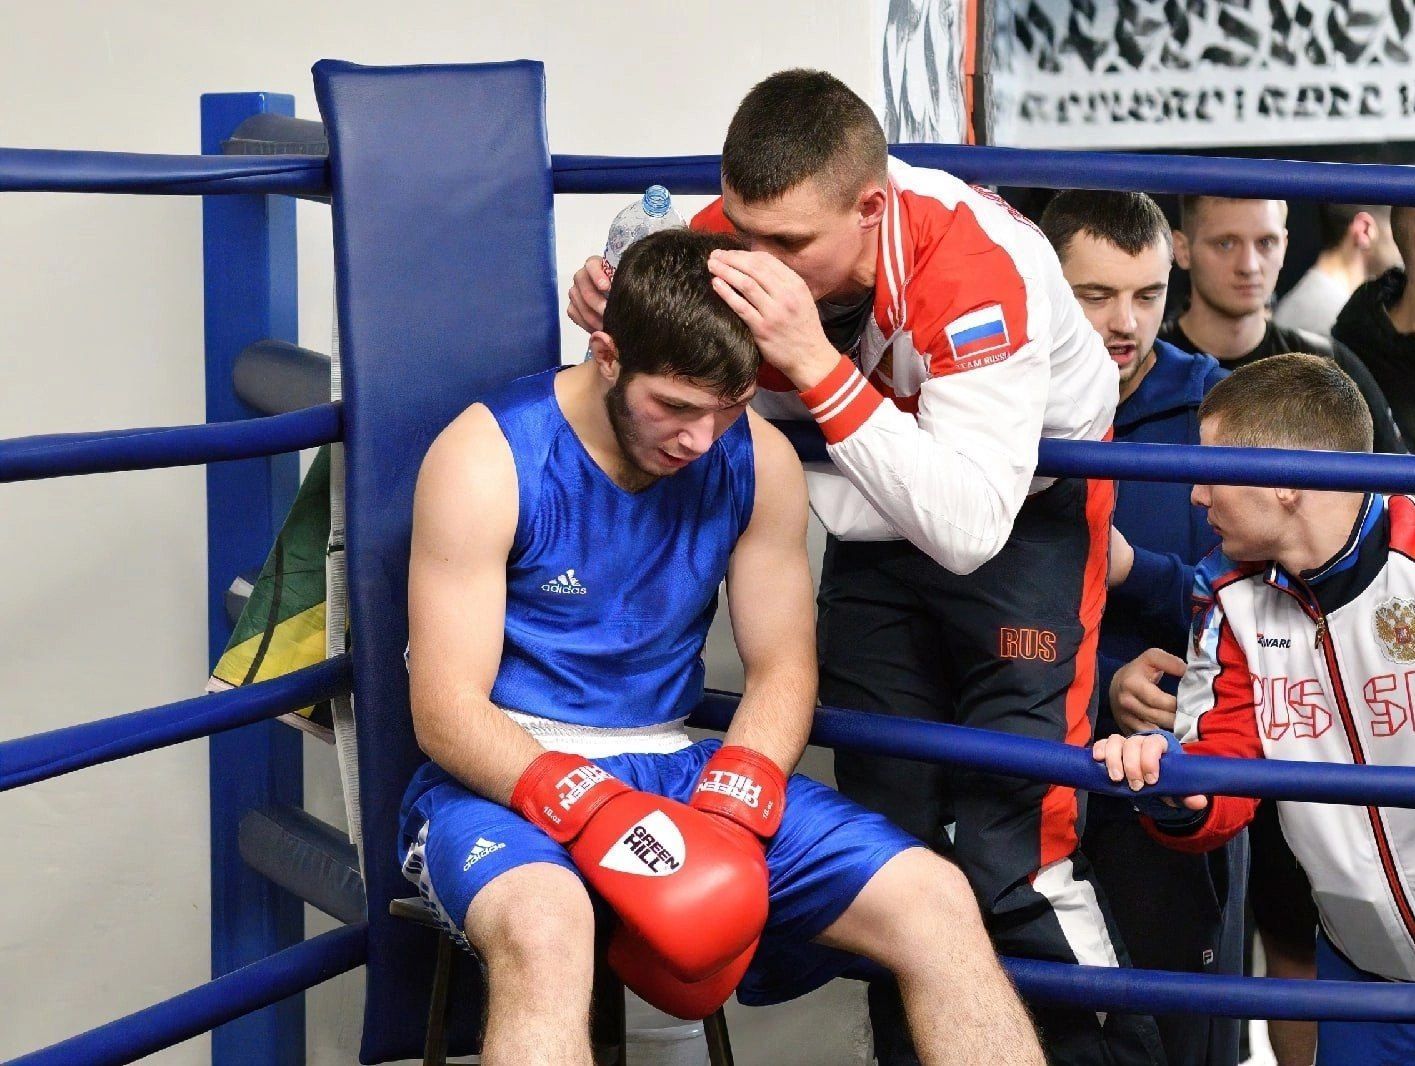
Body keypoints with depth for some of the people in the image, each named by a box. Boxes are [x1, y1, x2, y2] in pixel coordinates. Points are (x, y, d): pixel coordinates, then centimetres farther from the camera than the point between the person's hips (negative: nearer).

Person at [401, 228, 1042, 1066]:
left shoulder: (758, 461, 1)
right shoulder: (489, 458, -13)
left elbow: (783, 669, 5)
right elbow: (446, 711, -15)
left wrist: (724, 815, -15)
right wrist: (599, 816, -30)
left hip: (677, 767, 5)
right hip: (510, 778, -4)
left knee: (935, 900, -13)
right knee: (544, 929, -40)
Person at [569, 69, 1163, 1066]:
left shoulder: (976, 271, -36)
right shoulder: (742, 236, -21)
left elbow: (968, 529, -42)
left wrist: (817, 365, -48)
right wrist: (612, 307, -27)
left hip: (1029, 506, -5)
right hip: (880, 512, 6)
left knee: (1011, 852, -14)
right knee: (887, 828, 9)